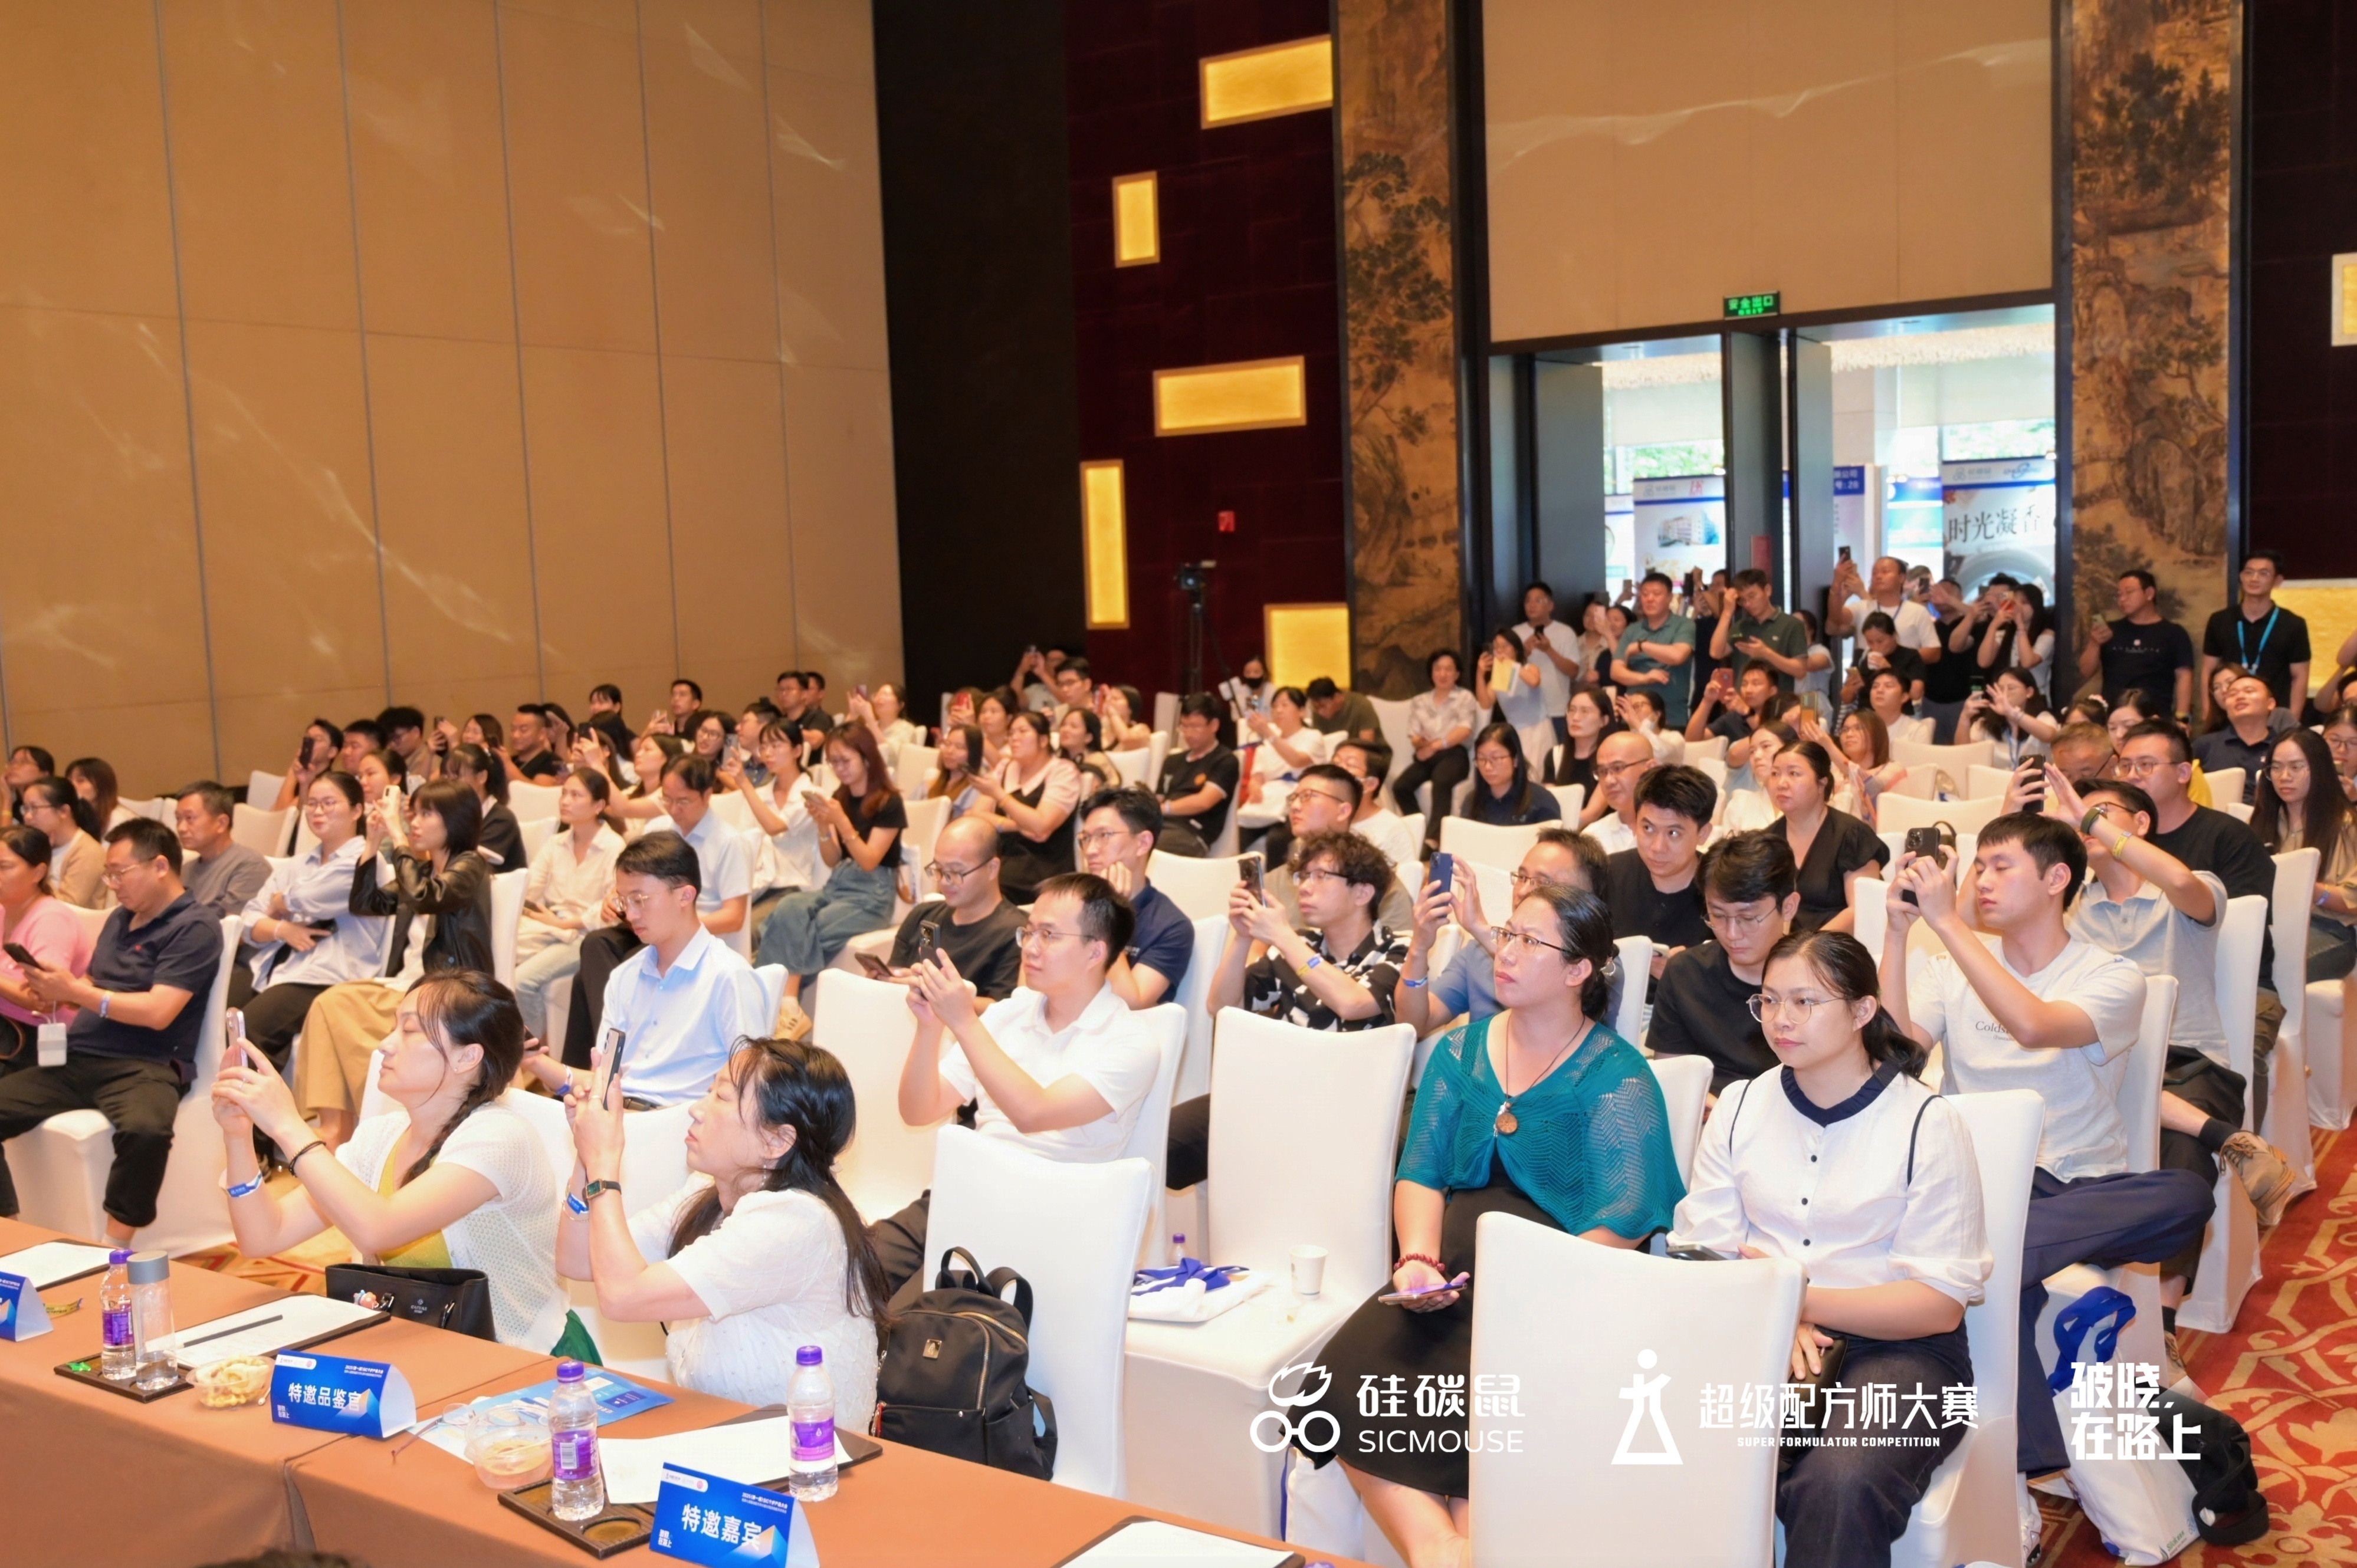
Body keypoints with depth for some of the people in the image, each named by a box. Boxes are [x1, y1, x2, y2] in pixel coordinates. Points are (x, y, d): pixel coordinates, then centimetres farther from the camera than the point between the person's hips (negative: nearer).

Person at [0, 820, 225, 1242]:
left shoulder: (194, 927, -6)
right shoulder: (120, 918, 19)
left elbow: (158, 1012, -15)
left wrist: (74, 992, -12)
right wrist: (56, 995, 0)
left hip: (143, 1066, -8)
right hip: (75, 1061, 8)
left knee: (145, 1129, -39)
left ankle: (116, 1244, -21)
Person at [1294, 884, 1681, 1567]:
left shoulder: (1618, 1079, -1)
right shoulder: (1460, 1052, 15)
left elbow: (1621, 1221, -9)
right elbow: (1421, 1172, 10)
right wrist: (1418, 1259, -11)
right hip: (1457, 1259, 5)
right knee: (1352, 1373, -23)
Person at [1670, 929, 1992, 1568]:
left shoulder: (1928, 1123, -2)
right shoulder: (1742, 1106, 11)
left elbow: (1940, 1303, -7)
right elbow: (1697, 1252, 4)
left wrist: (1798, 1298, -17)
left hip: (1897, 1347, -3)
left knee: (1840, 1485, -35)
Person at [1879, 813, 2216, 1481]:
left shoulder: (2111, 977, 1)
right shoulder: (1955, 965, 12)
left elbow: (2034, 1027, -22)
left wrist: (1946, 920, -21)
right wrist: (1899, 930, -12)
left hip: (2077, 1190, 0)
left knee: (2186, 1196, -32)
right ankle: (2019, 1467, -24)